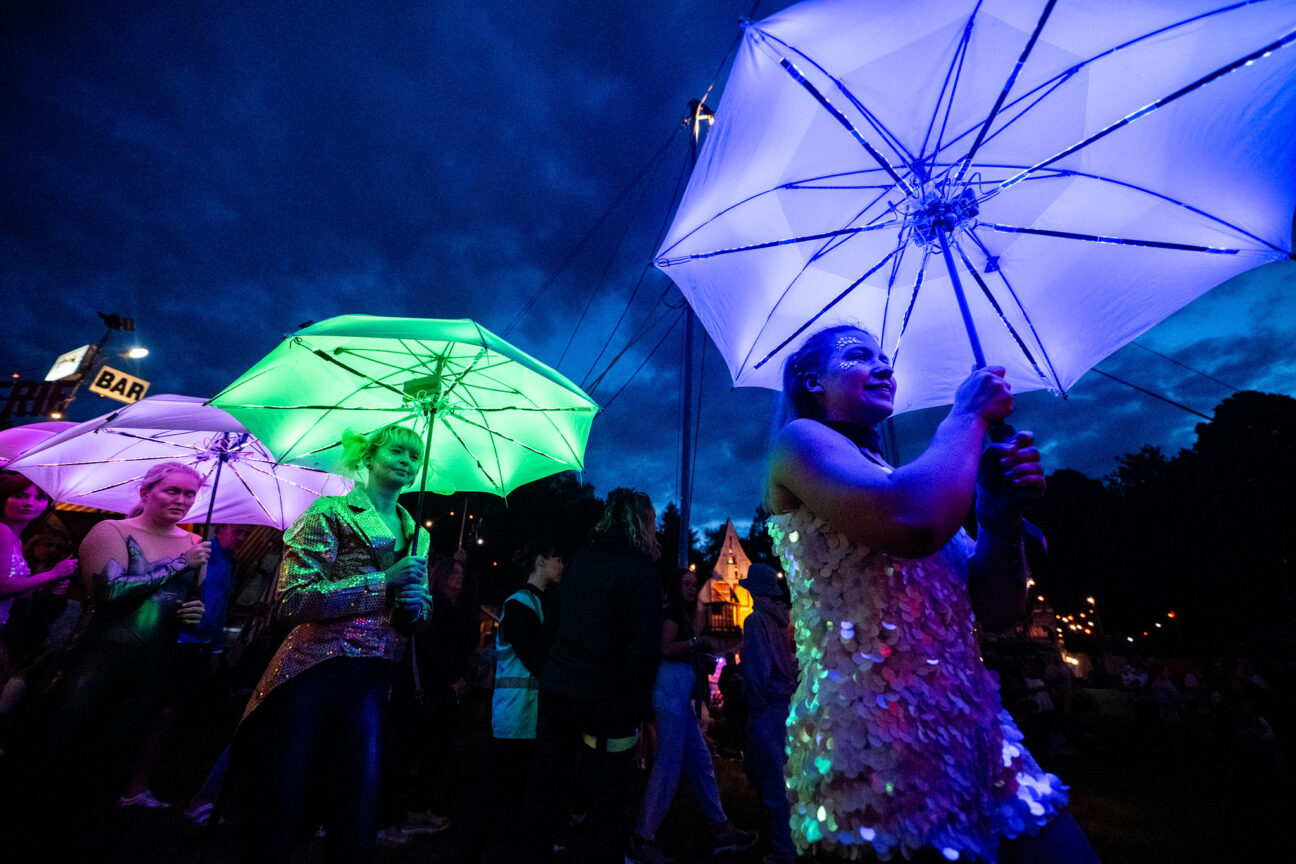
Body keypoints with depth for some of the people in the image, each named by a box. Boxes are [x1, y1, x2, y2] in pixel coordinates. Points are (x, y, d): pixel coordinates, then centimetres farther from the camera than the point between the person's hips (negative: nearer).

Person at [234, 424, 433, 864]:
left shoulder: (417, 535, 13)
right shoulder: (330, 512, -3)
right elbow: (292, 601, -12)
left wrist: (416, 604, -7)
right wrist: (383, 581, -18)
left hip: (371, 682, 5)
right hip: (310, 675, -4)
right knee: (274, 823, 5)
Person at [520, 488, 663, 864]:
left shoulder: (580, 561, 5)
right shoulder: (641, 570, -15)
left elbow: (553, 624, 13)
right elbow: (644, 647, -19)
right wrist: (639, 706, -9)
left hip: (557, 689, 7)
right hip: (607, 702, -6)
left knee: (544, 787, 20)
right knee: (606, 803, 10)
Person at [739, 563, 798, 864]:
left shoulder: (756, 619, -18)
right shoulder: (780, 617, 5)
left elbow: (757, 668, -19)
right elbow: (790, 661, 13)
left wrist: (755, 704, -8)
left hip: (767, 707, -8)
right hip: (786, 702, 8)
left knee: (771, 781, 5)